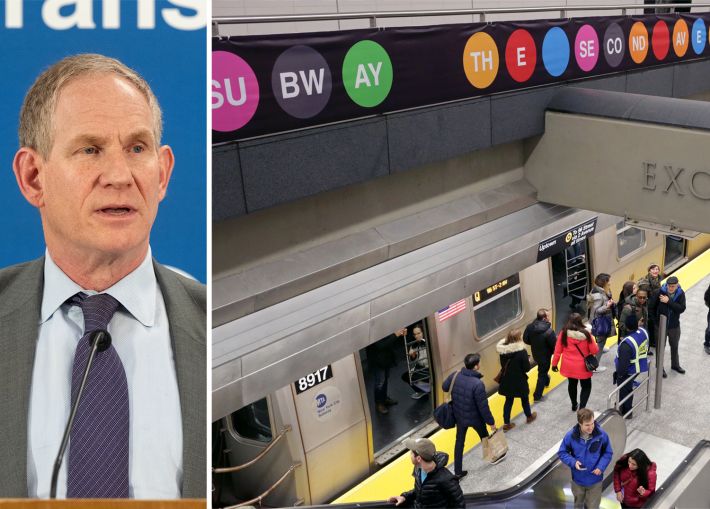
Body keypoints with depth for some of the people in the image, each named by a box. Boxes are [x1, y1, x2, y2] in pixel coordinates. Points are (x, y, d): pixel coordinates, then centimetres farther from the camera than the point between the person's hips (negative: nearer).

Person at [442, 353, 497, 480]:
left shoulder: (454, 376, -17)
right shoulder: (477, 384, -34)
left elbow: (444, 387, 4)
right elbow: (483, 407, -25)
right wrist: (491, 422, -11)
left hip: (459, 416, 4)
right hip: (475, 418, -4)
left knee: (459, 442, 19)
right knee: (485, 438, 26)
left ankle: (458, 471, 27)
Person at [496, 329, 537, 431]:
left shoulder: (503, 350, -10)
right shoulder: (522, 351, -26)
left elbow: (503, 365, 2)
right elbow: (527, 368, -18)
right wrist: (528, 361, 1)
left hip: (507, 381, 4)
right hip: (519, 381, -4)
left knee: (508, 401, 18)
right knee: (524, 399, 22)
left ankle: (506, 423, 22)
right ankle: (529, 416, 46)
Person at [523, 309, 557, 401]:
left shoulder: (529, 327, -17)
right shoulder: (548, 331, -34)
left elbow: (525, 340, -4)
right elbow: (554, 345, -24)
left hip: (535, 354, 6)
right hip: (545, 355, -6)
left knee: (542, 370, 33)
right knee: (542, 374, 12)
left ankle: (546, 381, 62)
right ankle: (537, 396, 21)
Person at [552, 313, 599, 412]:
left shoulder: (564, 332, -14)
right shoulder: (585, 333, -18)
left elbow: (557, 350, -8)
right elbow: (594, 350, -11)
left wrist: (554, 363, 4)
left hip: (569, 366, 2)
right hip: (583, 366, -2)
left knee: (572, 384, 25)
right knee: (586, 386, 16)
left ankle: (574, 405, 42)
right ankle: (582, 408, 2)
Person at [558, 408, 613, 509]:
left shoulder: (602, 434, -21)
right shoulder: (570, 436, -21)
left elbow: (608, 453, -6)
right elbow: (562, 453, -8)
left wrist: (601, 467, -20)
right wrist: (573, 462, -26)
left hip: (595, 480, -1)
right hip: (578, 479, 1)